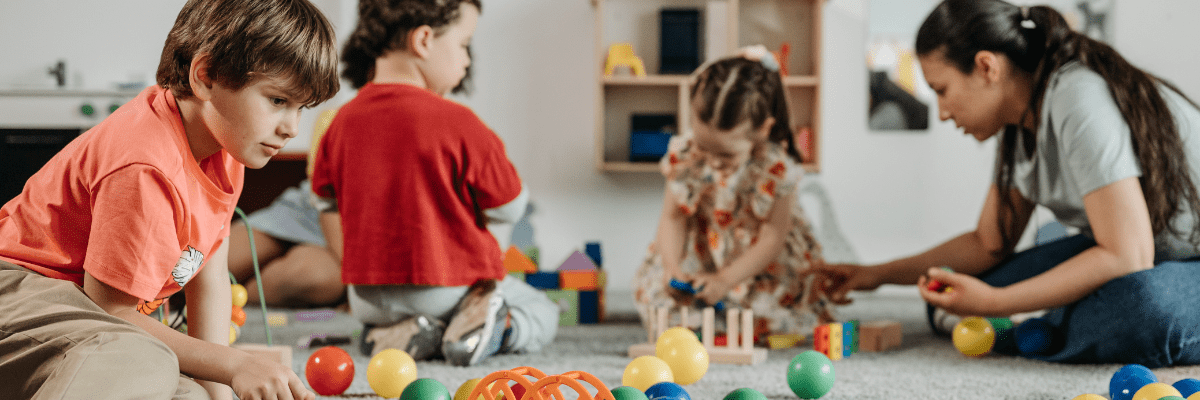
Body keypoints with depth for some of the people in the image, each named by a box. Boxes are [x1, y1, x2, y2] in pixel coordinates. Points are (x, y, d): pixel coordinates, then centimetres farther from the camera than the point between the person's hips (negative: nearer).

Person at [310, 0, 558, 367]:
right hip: (453, 290, -4)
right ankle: (498, 327, -10)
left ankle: (410, 334, 5)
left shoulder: (343, 121, -2)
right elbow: (508, 207, -9)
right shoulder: (457, 123, -20)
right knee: (542, 313, 22)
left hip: (368, 297, 4)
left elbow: (328, 205, 11)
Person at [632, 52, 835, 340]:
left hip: (757, 261, -3)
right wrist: (672, 267, -27)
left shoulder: (776, 169, -25)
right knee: (651, 290, -13)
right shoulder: (684, 156, -17)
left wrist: (725, 280, -30)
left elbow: (771, 240, -20)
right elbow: (673, 217, -8)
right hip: (700, 256, 3)